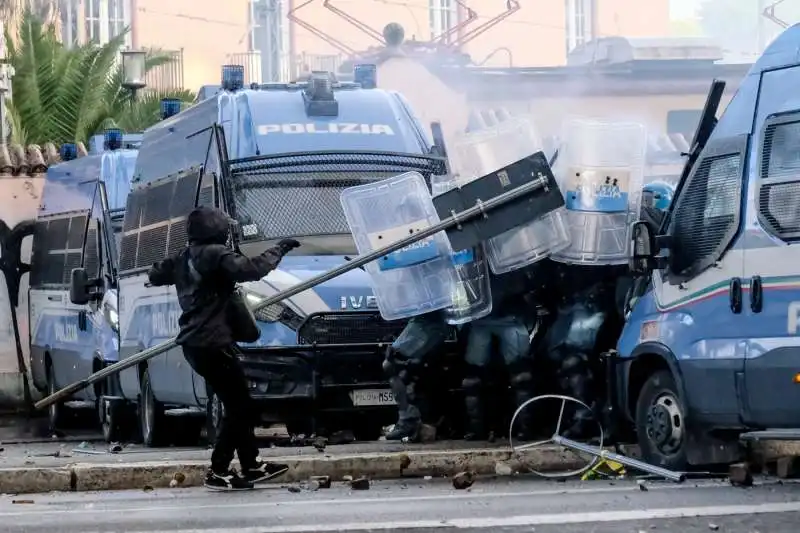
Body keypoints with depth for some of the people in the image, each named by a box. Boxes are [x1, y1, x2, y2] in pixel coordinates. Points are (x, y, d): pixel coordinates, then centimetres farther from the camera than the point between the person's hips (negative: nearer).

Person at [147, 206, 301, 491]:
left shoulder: (183, 258, 12)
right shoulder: (216, 254, -13)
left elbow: (155, 275, 26)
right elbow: (250, 270, -24)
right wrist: (279, 250, -12)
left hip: (193, 343, 10)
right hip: (213, 343, -9)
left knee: (238, 405, 17)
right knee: (239, 407, -4)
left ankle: (251, 466, 22)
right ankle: (218, 472, -4)